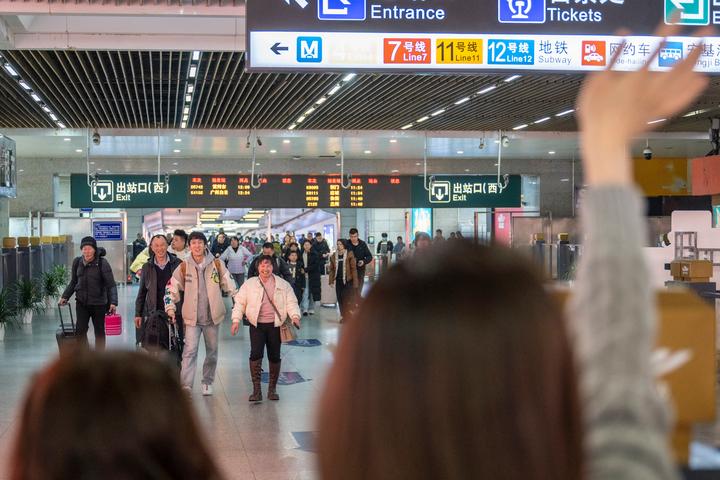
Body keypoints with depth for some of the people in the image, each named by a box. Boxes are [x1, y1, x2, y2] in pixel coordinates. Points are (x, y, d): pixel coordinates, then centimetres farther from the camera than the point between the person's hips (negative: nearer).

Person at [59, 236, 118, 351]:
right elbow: (73, 282, 16)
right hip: (81, 302, 3)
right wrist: (65, 296, 8)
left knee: (99, 331, 9)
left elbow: (111, 285, -13)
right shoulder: (77, 262, 2)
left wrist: (113, 302, -24)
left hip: (98, 303, -3)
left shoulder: (102, 263, -10)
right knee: (80, 330, -8)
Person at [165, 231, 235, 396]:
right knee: (190, 350, -13)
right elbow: (171, 288, 4)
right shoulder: (184, 267, -3)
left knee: (212, 351, 13)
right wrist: (170, 308, -3)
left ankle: (207, 382, 30)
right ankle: (186, 386, -15)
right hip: (192, 317, -2)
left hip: (212, 316, 2)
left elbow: (230, 286, 4)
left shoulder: (217, 264, -2)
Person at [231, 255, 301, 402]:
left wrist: (295, 316, -16)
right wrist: (236, 320, -6)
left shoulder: (283, 285, 6)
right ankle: (256, 390, -9)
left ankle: (272, 389, 19)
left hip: (275, 325, 1)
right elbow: (239, 302, 6)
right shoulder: (249, 284, 5)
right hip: (257, 324, -1)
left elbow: (291, 302, 3)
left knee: (275, 357, 5)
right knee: (255, 353, -15)